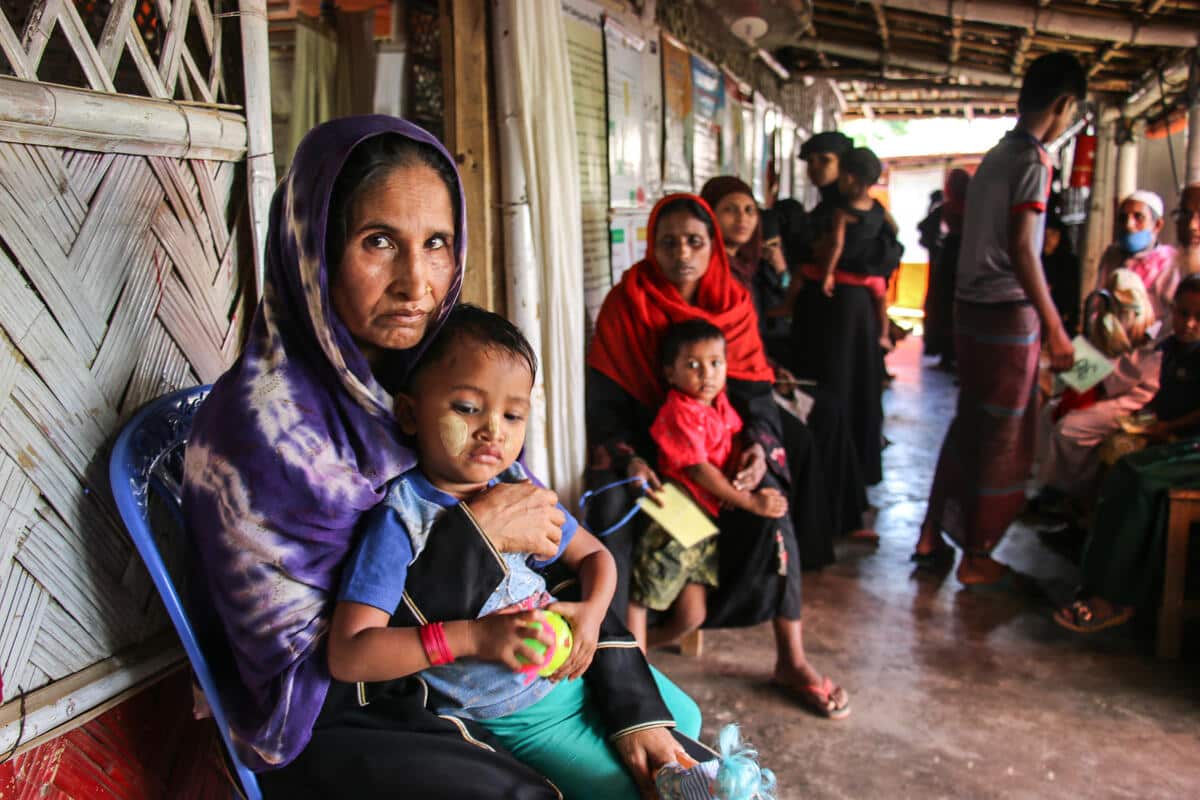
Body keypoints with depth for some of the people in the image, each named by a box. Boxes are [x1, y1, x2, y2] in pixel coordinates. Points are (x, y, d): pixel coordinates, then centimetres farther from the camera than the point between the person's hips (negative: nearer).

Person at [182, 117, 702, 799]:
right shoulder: (260, 421, -22)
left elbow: (548, 554, -2)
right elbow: (300, 672, -19)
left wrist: (635, 710, -10)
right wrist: (475, 536, -23)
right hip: (332, 725, -5)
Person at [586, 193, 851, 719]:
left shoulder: (734, 301, -2)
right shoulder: (627, 302, -10)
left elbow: (753, 385, -3)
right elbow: (605, 397, -11)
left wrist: (760, 443, -23)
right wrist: (626, 458, -26)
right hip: (642, 438, -1)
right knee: (612, 507, -32)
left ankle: (791, 660, -12)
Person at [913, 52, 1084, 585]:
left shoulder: (995, 157, 13)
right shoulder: (1032, 161, -13)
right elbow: (1022, 251, -19)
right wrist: (1056, 330, -17)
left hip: (972, 306, 8)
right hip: (1008, 312, -8)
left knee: (969, 424, 17)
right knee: (1004, 438, 2)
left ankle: (933, 533, 24)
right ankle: (976, 557, 11)